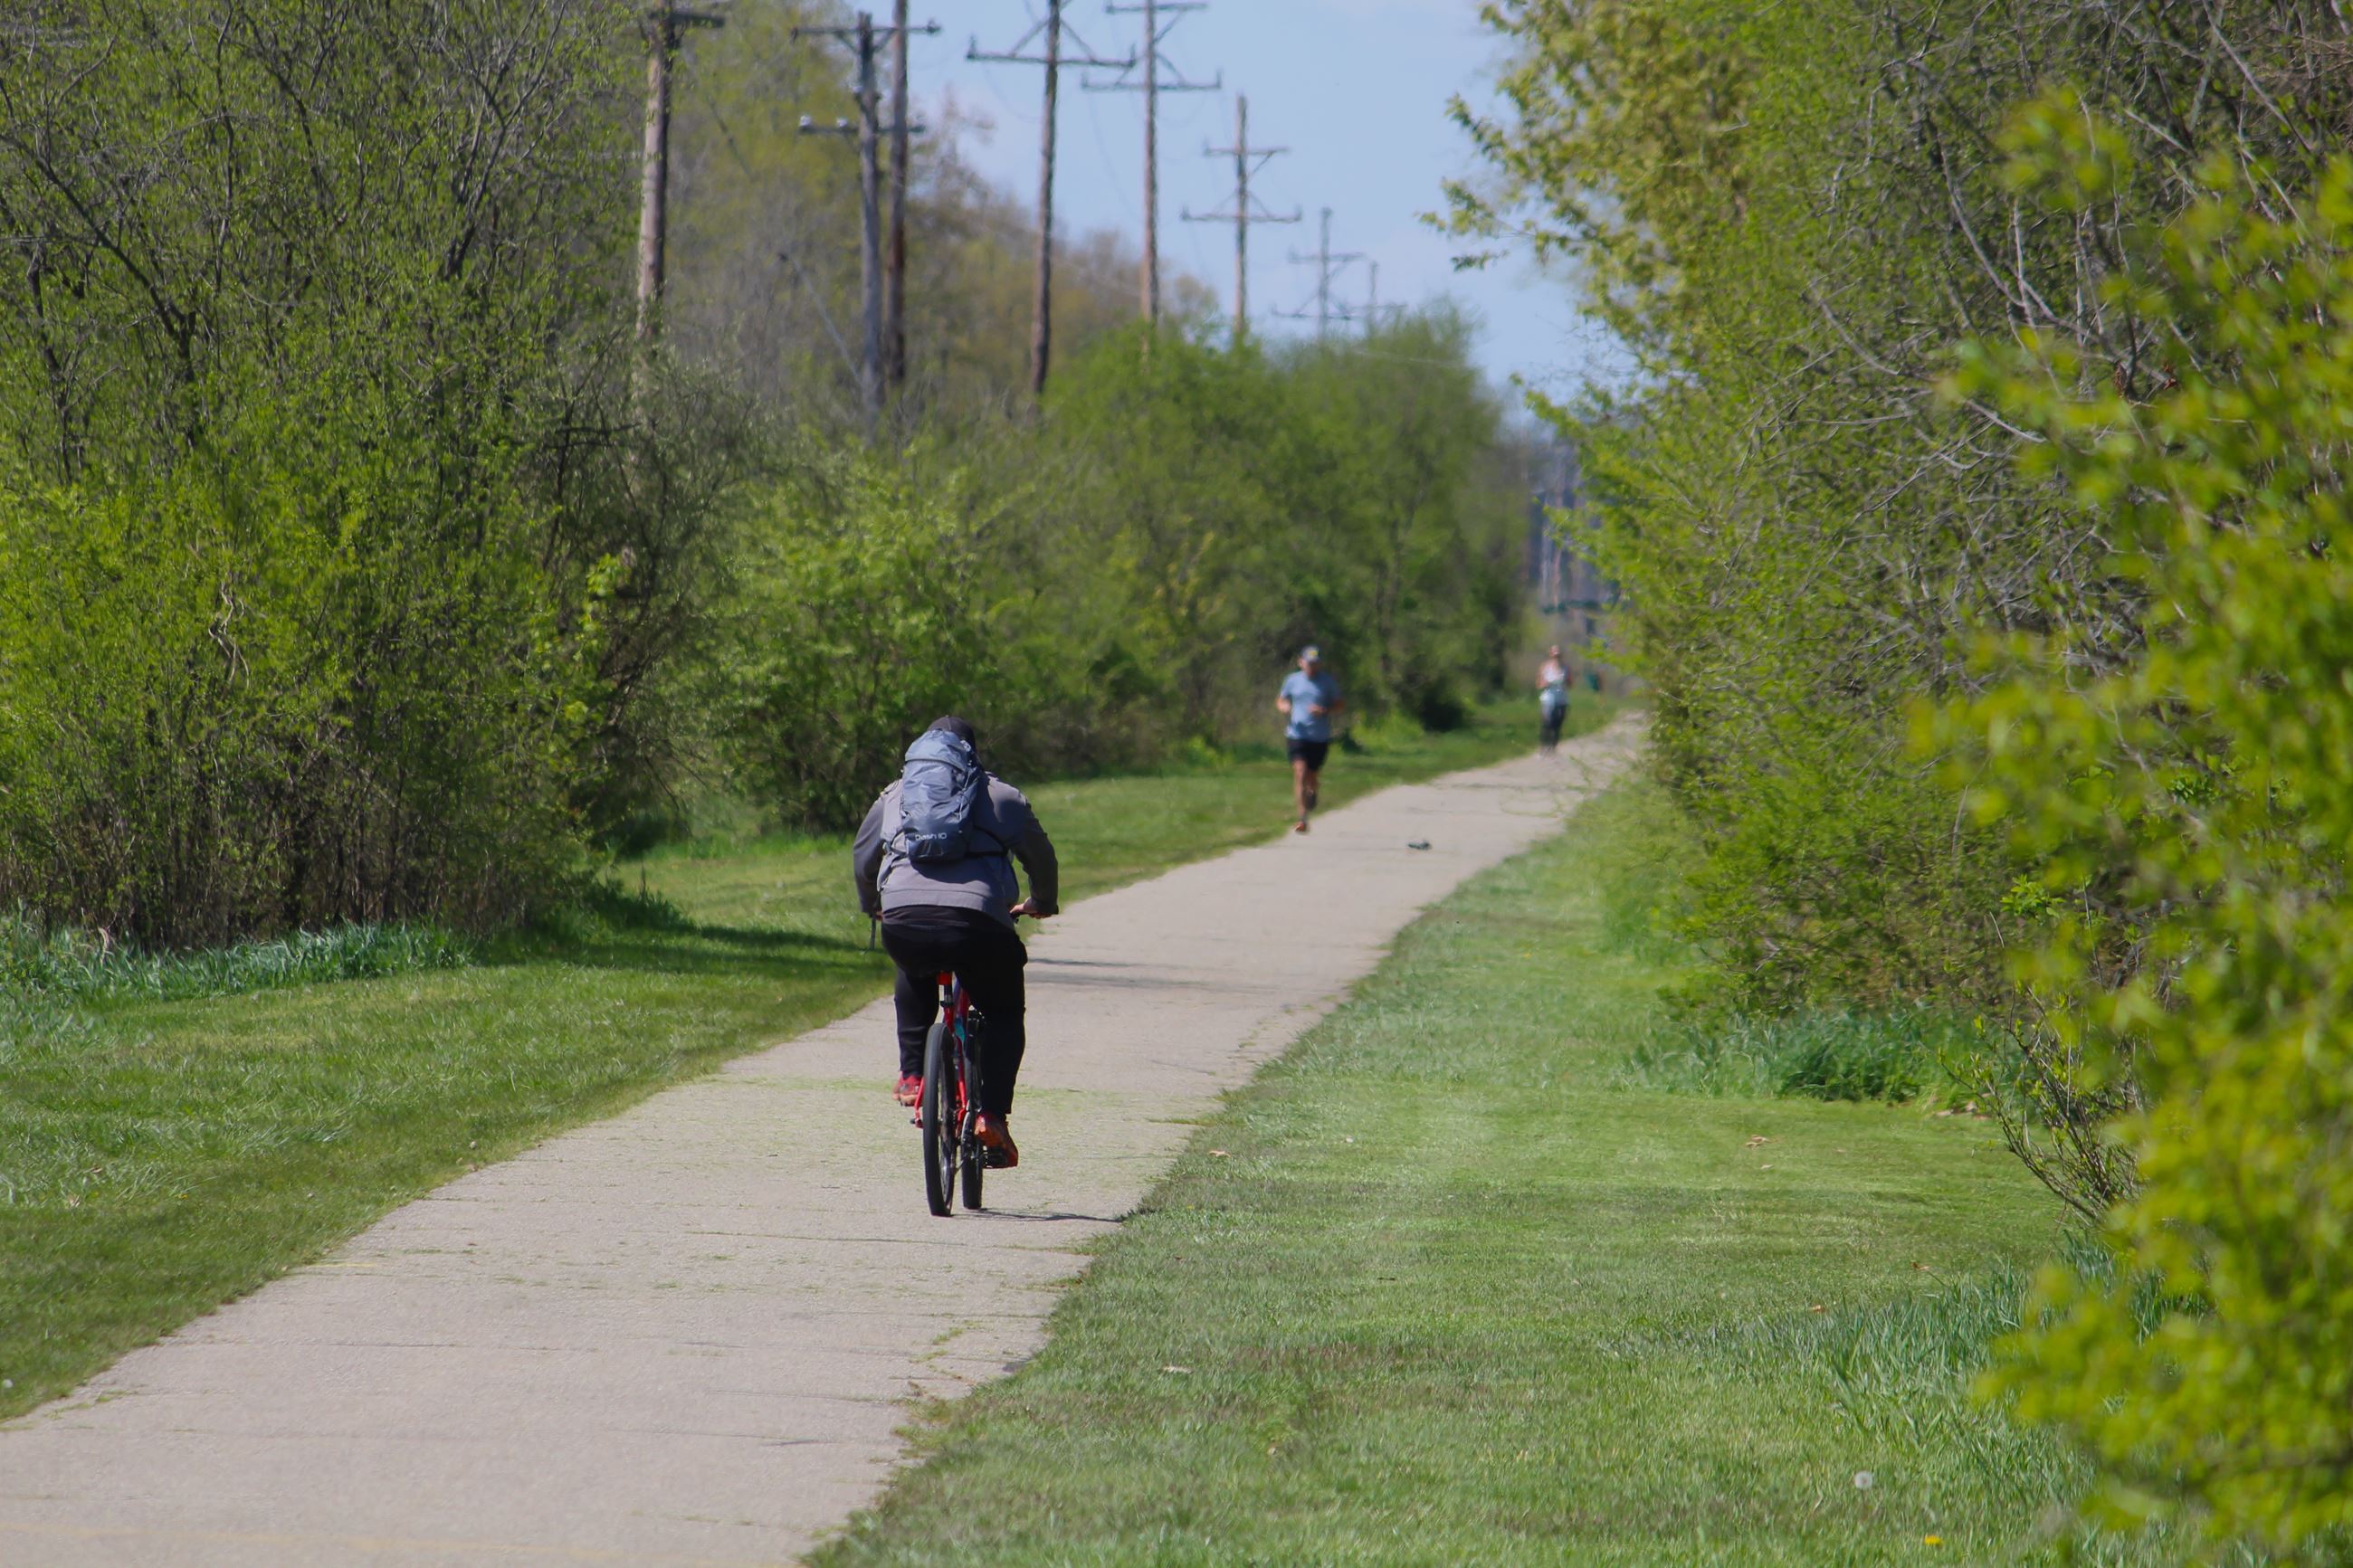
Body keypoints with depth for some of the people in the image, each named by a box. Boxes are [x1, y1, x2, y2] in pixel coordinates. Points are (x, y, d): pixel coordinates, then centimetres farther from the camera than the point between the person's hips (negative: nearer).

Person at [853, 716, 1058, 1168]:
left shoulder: (894, 795, 27)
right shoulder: (1001, 796, 21)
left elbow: (862, 858, 37)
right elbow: (1040, 856, 30)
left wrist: (871, 905, 57)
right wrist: (1041, 903, 51)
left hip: (903, 918, 2)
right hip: (978, 920, -2)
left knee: (914, 979, 37)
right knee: (1003, 1014, 18)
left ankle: (911, 1073, 23)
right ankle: (992, 1116, 1)